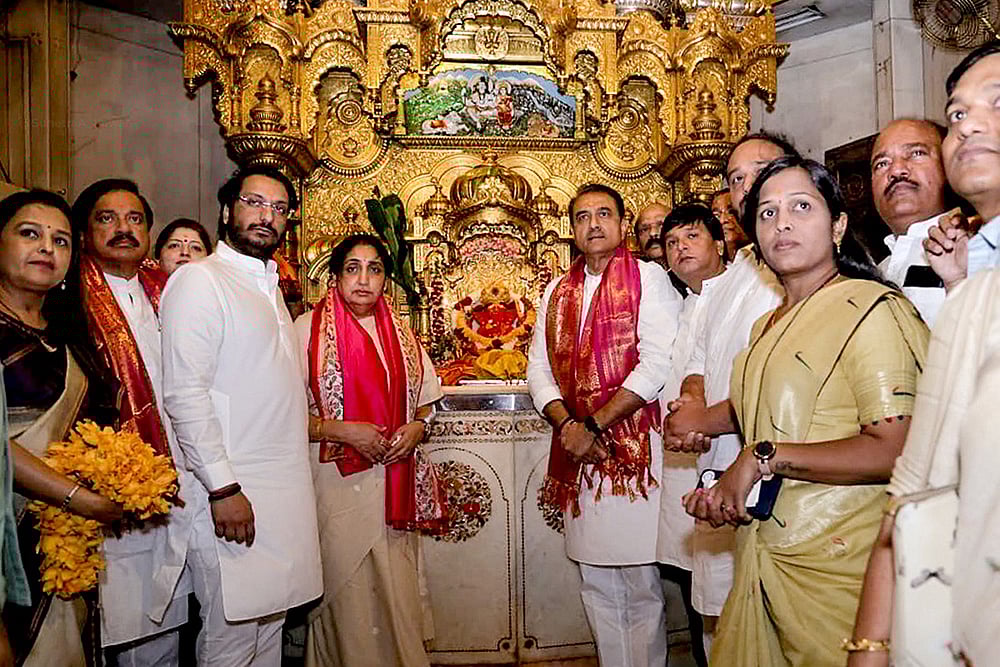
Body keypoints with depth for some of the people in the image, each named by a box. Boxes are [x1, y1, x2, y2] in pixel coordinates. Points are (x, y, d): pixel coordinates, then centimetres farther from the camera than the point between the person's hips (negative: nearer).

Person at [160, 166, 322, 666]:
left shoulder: (270, 287, 18)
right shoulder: (199, 279, -8)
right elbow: (184, 394, -16)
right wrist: (223, 487, -20)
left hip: (285, 491, 8)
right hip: (232, 492, -8)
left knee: (270, 624, 15)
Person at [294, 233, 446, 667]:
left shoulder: (400, 333, 11)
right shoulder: (308, 329, -3)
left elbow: (428, 400, 18)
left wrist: (417, 427, -2)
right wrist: (341, 430, -16)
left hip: (396, 484, 4)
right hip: (337, 482, -4)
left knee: (398, 591, 7)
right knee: (347, 593, 1)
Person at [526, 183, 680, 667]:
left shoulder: (648, 278, -1)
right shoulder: (557, 292, 15)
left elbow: (658, 364, -12)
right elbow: (539, 368, 11)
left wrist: (594, 425, -13)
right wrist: (567, 424, -6)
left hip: (636, 450, -5)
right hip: (579, 455, 5)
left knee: (642, 585, 2)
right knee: (596, 585, 14)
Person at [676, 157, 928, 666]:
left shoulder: (870, 308, -12)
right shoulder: (769, 325, 15)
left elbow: (893, 451, -21)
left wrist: (764, 456, -19)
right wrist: (725, 489, 6)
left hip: (835, 567, -7)